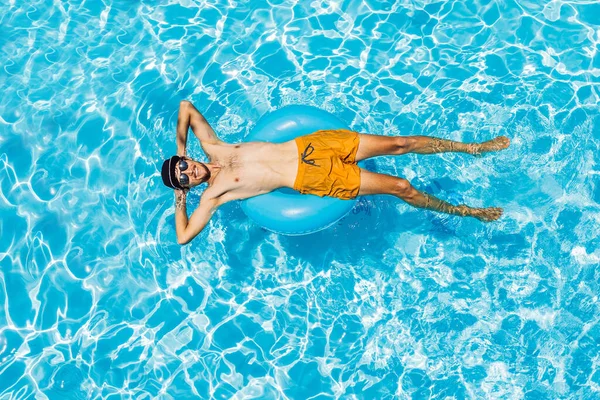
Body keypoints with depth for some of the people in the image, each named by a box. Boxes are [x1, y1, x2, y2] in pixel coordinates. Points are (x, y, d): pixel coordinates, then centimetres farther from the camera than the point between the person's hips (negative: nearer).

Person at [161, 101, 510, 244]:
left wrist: (181, 146, 13)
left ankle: (474, 148, 11)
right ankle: (464, 211, 10)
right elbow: (184, 237, -7)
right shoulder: (214, 193, -3)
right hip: (311, 179, -4)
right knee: (401, 187, -9)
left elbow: (186, 105, 17)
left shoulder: (214, 149, 7)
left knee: (398, 142, -4)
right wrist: (180, 198, 0)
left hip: (309, 146, 4)